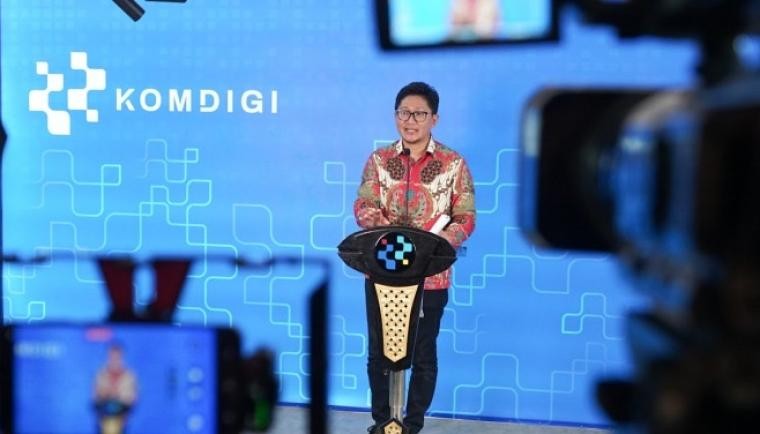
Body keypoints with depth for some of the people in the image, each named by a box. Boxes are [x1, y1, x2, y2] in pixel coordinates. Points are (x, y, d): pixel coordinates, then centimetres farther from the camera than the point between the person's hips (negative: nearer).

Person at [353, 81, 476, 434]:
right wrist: (386, 230, -24)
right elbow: (363, 206, -3)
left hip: (430, 275, -2)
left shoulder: (453, 163, -2)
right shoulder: (379, 160, 4)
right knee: (378, 351, 10)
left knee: (423, 355, 8)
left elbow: (465, 218, -4)